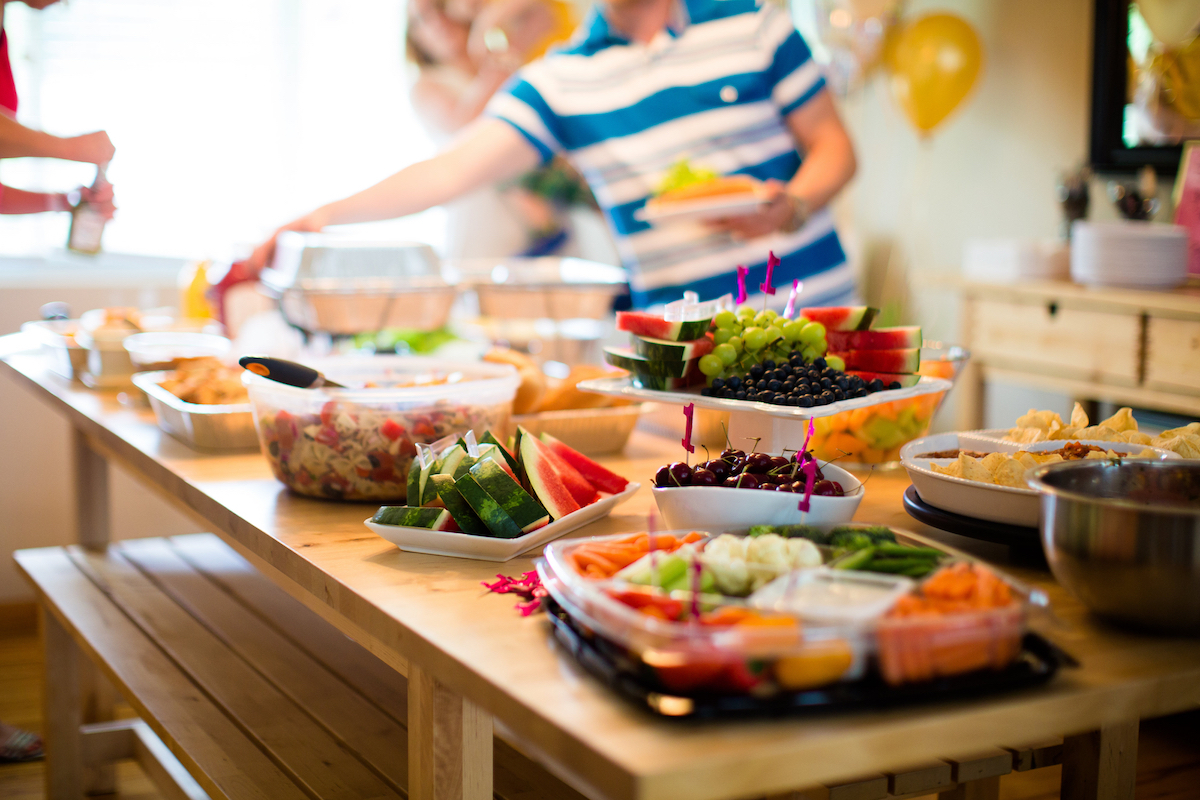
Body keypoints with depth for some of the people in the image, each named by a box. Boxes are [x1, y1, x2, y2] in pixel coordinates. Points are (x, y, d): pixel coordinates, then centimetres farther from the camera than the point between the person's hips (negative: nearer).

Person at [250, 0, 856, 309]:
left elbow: (833, 146, 6)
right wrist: (330, 214, -14)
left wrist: (791, 207, -15)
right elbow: (454, 170, -4)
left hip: (809, 317, 0)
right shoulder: (561, 79, 4)